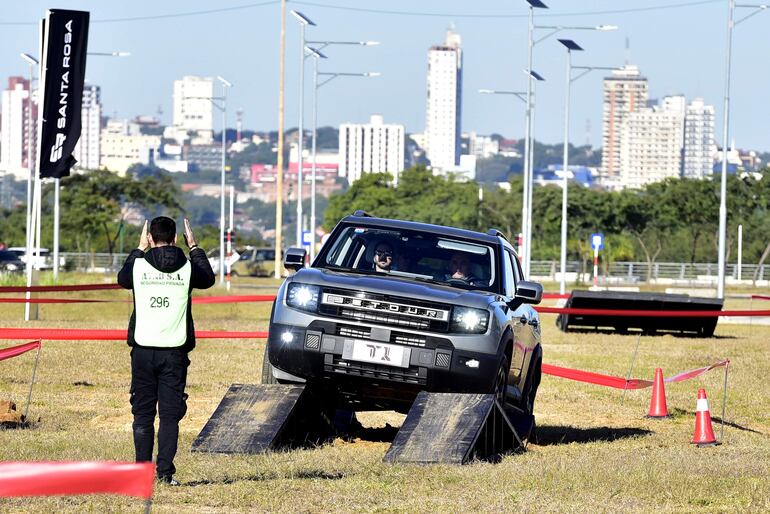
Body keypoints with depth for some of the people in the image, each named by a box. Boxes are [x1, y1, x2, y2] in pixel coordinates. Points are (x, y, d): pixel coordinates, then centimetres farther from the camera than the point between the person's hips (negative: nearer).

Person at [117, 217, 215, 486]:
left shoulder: (139, 265, -4)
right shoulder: (187, 268, -3)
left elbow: (122, 278, 21)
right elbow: (208, 279, 20)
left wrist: (139, 249, 30)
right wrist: (195, 248, 30)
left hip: (143, 349, 0)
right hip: (174, 350, 0)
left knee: (143, 413, 7)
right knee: (170, 415, 3)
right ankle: (165, 471, -3)